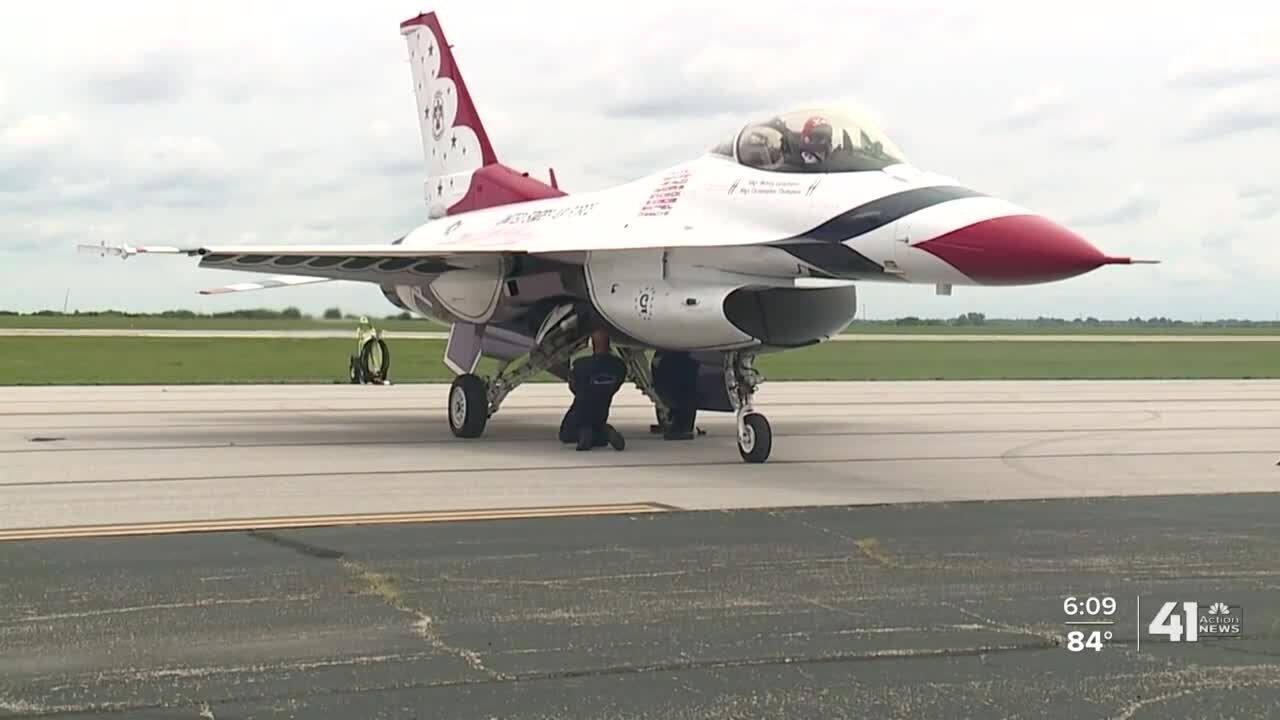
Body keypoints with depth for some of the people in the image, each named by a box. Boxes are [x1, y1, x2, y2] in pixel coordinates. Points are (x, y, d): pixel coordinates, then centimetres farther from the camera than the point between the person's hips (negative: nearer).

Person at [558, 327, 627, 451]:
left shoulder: (580, 364, -21)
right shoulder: (620, 366, -12)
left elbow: (572, 387, -2)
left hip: (579, 414, -3)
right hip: (600, 416, 3)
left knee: (565, 436, 26)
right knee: (601, 441, 31)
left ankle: (582, 432, -10)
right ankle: (606, 432, -7)